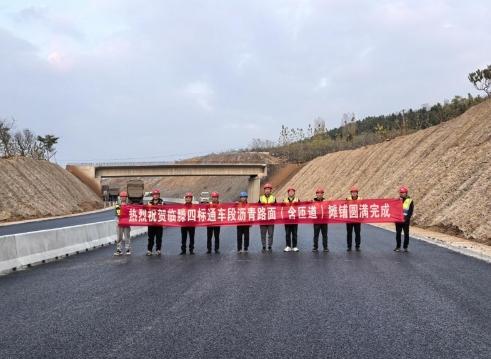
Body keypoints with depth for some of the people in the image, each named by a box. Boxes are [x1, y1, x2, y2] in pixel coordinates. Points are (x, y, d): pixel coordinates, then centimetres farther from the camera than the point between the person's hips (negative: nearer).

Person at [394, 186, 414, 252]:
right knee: (398, 233, 5)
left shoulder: (410, 201, -3)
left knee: (406, 234, 4)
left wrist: (406, 218, -17)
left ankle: (405, 247, 12)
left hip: (406, 220, -2)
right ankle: (398, 247, 12)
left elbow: (411, 211, -6)